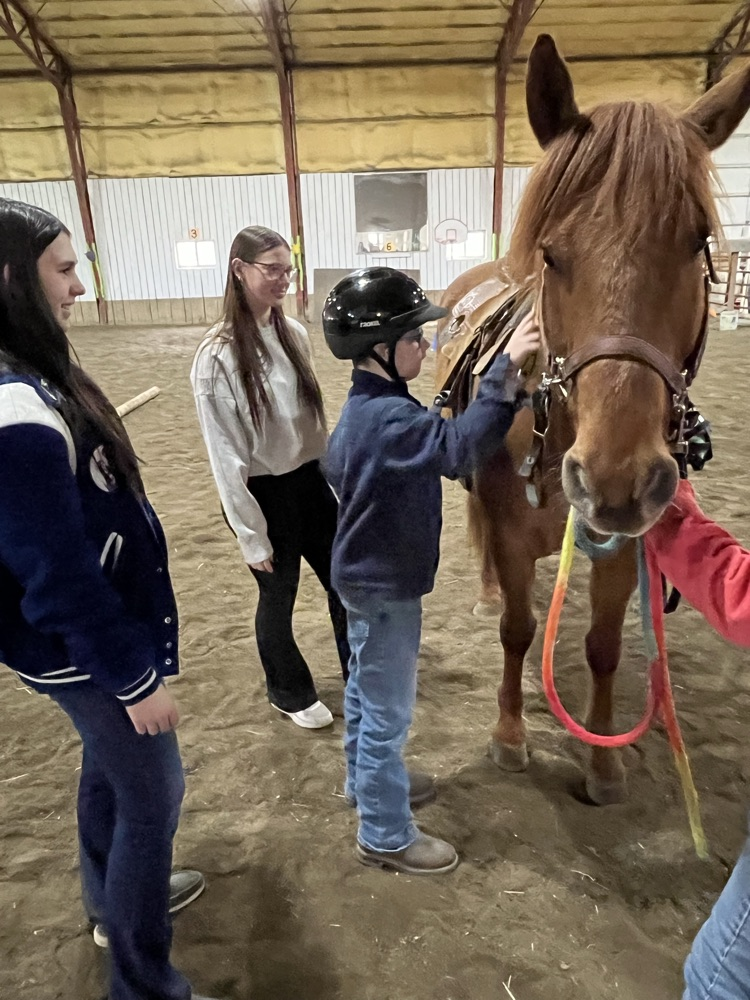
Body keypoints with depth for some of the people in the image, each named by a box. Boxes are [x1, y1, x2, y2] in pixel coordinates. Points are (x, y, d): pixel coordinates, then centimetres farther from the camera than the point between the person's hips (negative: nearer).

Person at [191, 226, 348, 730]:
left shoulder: (295, 333, 0)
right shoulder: (218, 356, -18)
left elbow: (315, 416, 8)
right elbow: (226, 456, -16)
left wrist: (334, 477, 11)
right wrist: (252, 535, -13)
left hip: (311, 481, 6)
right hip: (265, 493, -5)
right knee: (278, 599, 14)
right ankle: (291, 693, 41)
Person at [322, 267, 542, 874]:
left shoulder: (365, 408, 4)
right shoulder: (389, 417, -29)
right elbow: (459, 447, -41)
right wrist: (507, 368, -42)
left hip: (364, 574, 10)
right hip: (386, 587, -10)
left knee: (366, 688, 26)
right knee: (389, 711, 6)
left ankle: (366, 780, 48)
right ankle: (385, 835, 26)